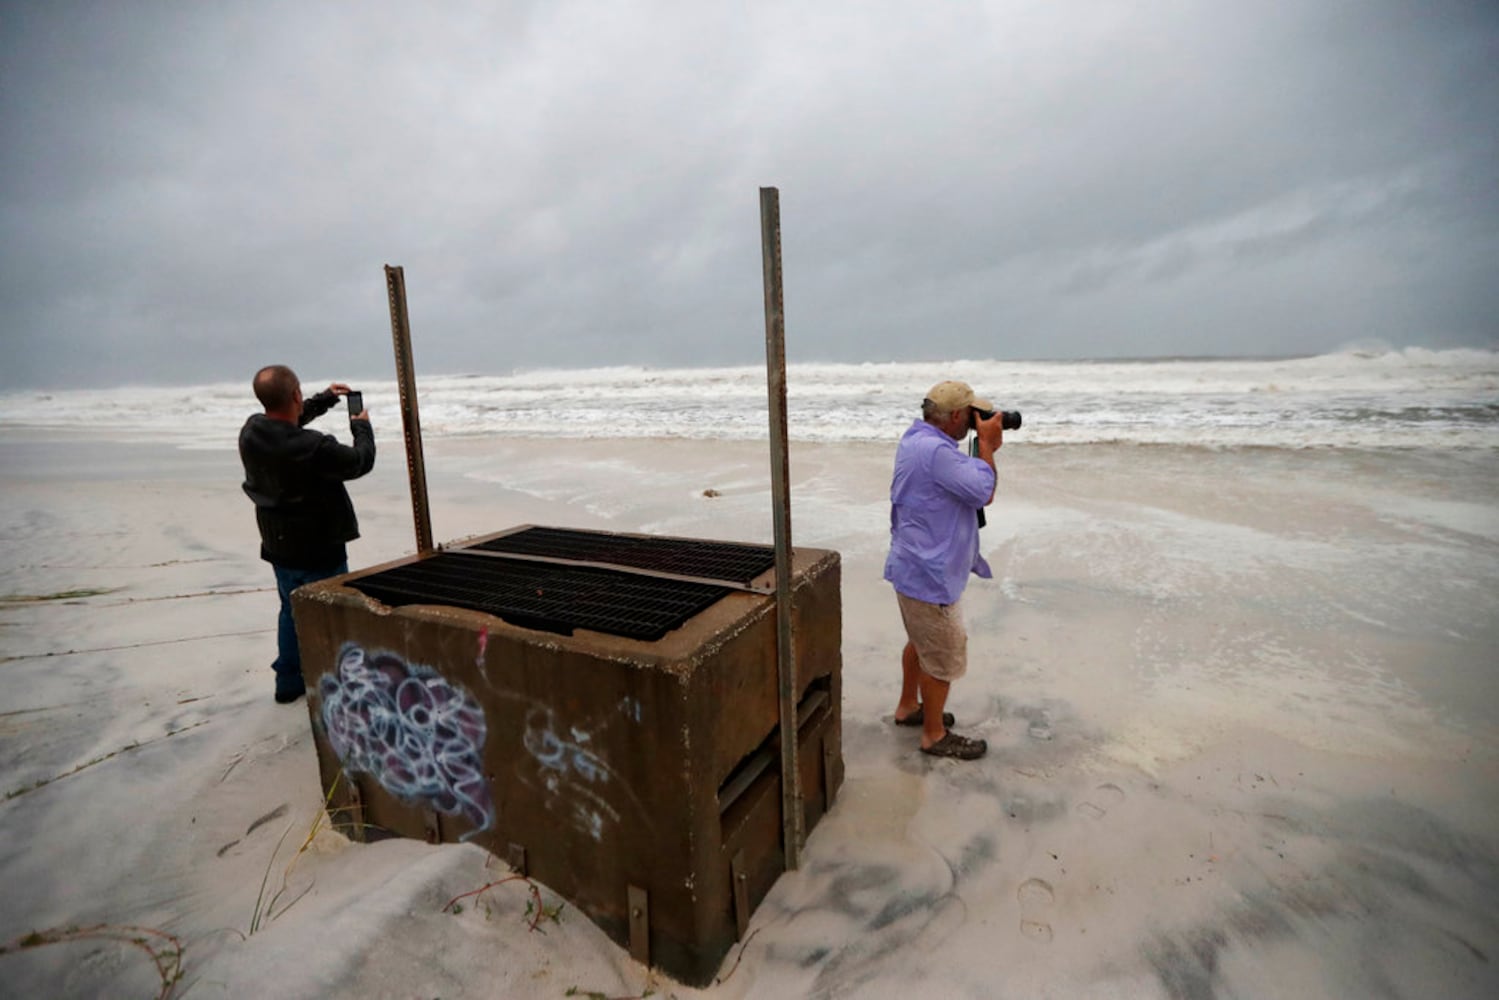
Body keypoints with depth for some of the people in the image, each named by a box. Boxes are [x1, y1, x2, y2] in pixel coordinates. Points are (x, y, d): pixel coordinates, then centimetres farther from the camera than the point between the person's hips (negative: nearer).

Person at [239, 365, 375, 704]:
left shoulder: (251, 431, -8)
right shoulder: (314, 448, -32)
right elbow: (361, 461, -14)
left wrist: (324, 399, 19)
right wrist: (362, 427, 3)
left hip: (278, 547, 8)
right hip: (318, 550, -8)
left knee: (292, 611, 23)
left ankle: (289, 682, 36)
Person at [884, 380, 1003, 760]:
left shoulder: (918, 439, 9)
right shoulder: (934, 450, -27)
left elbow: (964, 483, 15)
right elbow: (982, 491, -23)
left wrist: (985, 447, 3)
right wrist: (987, 444, -13)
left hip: (917, 565, 11)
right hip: (929, 573, -11)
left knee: (922, 642, 26)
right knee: (945, 656, 5)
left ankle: (908, 706, 43)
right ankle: (934, 735, 20)